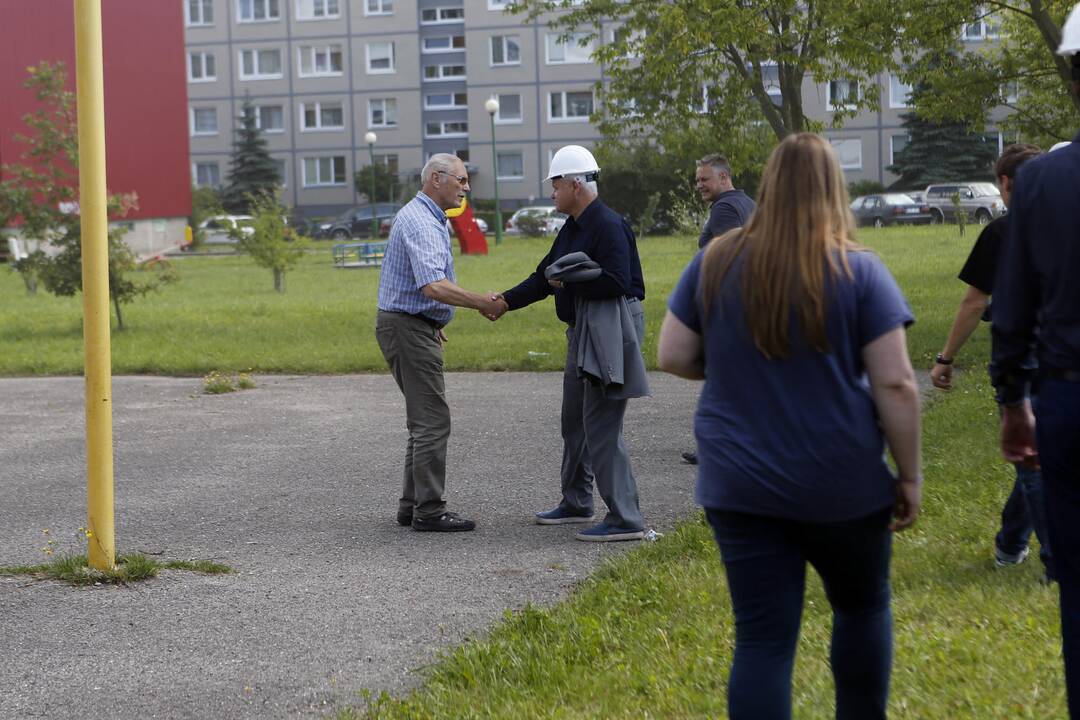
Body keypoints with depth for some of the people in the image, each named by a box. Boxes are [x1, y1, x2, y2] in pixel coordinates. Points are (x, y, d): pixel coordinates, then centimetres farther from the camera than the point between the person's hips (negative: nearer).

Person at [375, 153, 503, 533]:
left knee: (425, 421, 14)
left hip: (413, 327, 11)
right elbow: (433, 286, -32)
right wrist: (480, 302, -27)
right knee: (432, 421, -9)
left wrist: (432, 324, 29)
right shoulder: (420, 223, -19)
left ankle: (413, 506, 18)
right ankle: (429, 511, -6)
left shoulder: (426, 217, 17)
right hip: (408, 328, -11)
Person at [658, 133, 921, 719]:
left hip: (739, 486, 1)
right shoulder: (859, 271, -8)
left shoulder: (715, 263, -1)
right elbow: (895, 384, -11)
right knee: (862, 605, 23)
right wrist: (909, 475, -2)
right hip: (842, 484, -1)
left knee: (761, 638, 3)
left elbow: (672, 357, 2)